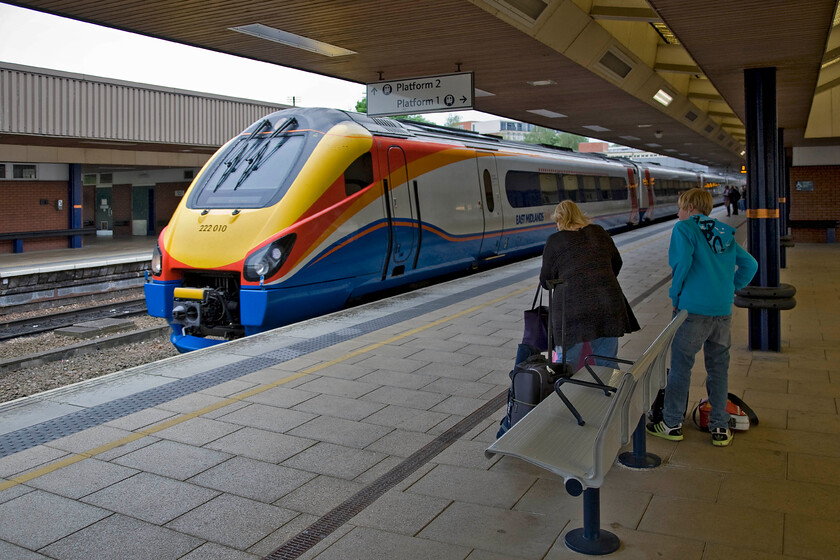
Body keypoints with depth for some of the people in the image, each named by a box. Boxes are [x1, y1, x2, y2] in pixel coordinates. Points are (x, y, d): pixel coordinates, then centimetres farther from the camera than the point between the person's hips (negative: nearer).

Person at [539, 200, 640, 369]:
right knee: (607, 363, 12)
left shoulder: (555, 241, 2)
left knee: (566, 363, 8)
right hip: (608, 303, 4)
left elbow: (546, 280, 6)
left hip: (573, 307, -4)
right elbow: (617, 263, 25)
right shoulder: (599, 232, 14)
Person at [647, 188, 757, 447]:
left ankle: (672, 424, 13)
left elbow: (681, 263, -16)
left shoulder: (684, 228, -3)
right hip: (723, 309, 6)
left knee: (681, 364, 5)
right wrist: (731, 288, 15)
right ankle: (720, 428, 19)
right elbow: (750, 264, 12)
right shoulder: (724, 232, 14)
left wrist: (675, 295, -3)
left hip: (694, 308, -6)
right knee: (718, 367, 14)